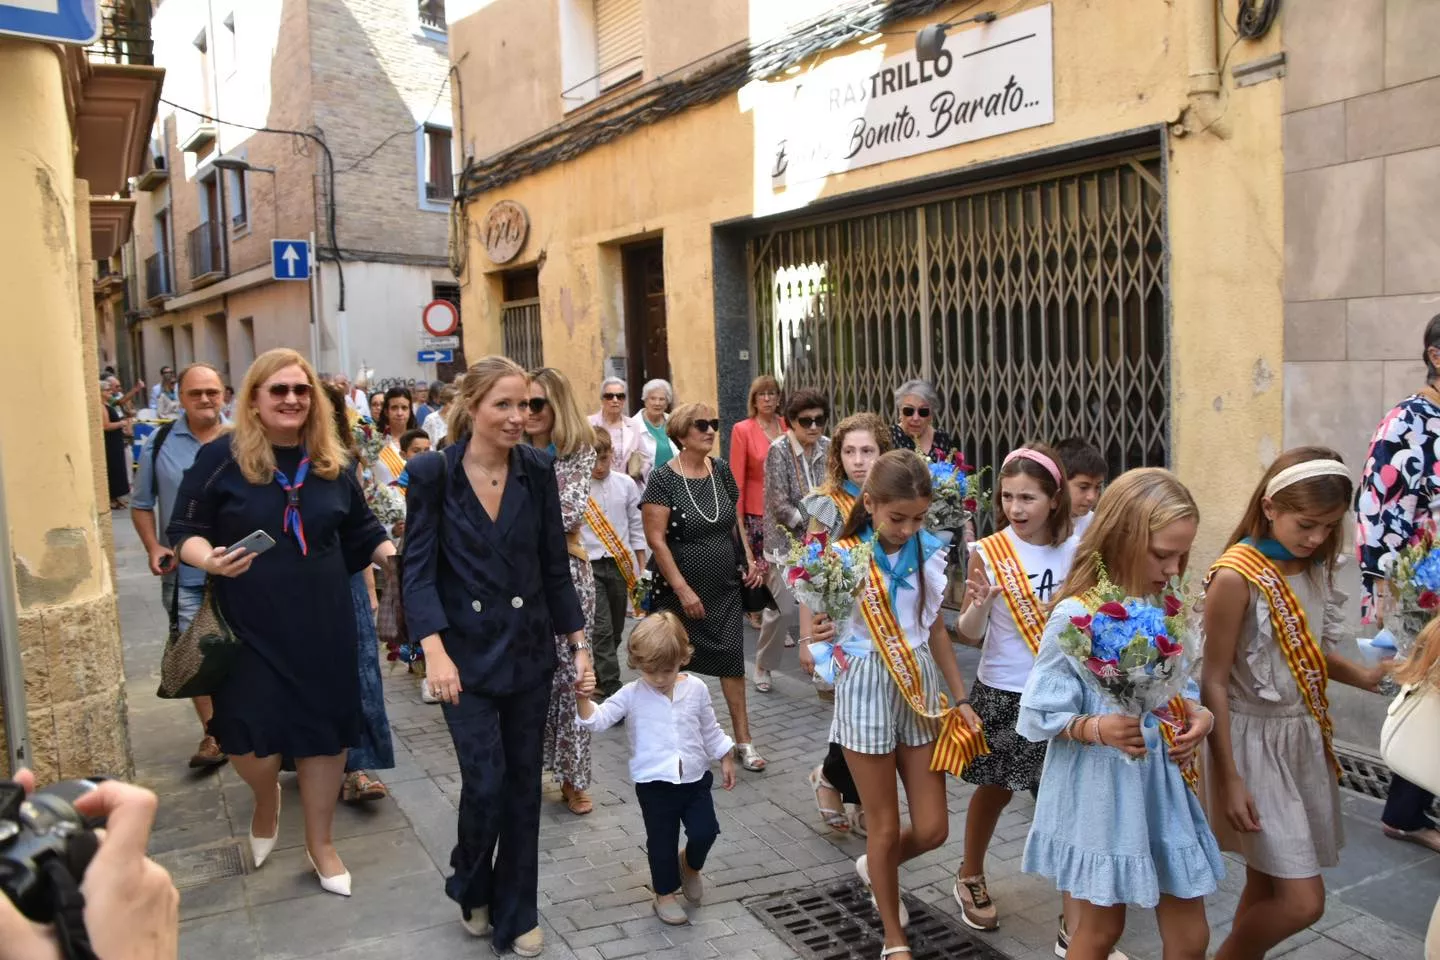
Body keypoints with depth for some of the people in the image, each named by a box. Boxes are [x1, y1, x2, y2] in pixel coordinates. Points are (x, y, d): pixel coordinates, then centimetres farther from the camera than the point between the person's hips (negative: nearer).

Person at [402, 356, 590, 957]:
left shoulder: (537, 471, -2)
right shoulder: (433, 473, -9)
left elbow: (555, 565, 5)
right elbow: (419, 570, -9)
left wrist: (578, 641, 4)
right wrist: (435, 651, -20)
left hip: (528, 649, 3)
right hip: (466, 653, -3)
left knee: (523, 781, 10)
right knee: (485, 780, -4)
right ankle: (471, 889, 28)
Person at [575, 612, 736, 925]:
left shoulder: (696, 688, -2)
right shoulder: (631, 695, -8)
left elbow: (710, 730, 10)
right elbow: (597, 721, -16)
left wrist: (725, 759, 13)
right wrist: (585, 699, -34)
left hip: (695, 778, 2)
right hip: (654, 784, -2)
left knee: (705, 831, -4)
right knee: (662, 841, 8)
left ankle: (690, 865, 30)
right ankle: (665, 894, 32)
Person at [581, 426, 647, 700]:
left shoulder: (625, 484, 2)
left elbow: (636, 527, 9)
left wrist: (641, 569, 9)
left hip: (620, 564, 4)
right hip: (589, 565, -4)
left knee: (616, 630, 13)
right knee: (602, 630, -7)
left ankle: (598, 678, 32)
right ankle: (613, 690, -3)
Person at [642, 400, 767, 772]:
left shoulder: (721, 470, 3)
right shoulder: (663, 479, -13)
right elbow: (655, 539, -16)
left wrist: (749, 559, 4)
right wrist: (683, 589, -18)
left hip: (725, 588, 4)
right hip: (681, 591, -4)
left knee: (732, 657, 1)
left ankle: (743, 740, 11)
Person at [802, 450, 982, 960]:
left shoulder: (928, 552, -2)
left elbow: (935, 629, 9)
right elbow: (811, 635, -12)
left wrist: (961, 697, 10)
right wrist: (818, 637, -35)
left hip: (920, 688, 4)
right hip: (866, 689, -4)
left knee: (933, 828, 8)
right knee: (885, 826, 7)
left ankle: (875, 867, 41)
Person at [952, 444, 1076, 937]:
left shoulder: (1074, 551, -5)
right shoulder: (988, 553, -12)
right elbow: (969, 635, -10)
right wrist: (979, 605, -30)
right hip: (1002, 693, -2)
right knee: (995, 790, 14)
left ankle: (1077, 914, 22)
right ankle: (971, 876, 38)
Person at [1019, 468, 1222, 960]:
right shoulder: (1075, 617, -19)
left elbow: (1180, 688, 12)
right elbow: (1039, 716, -16)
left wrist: (1198, 714, -9)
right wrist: (1097, 728, -33)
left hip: (1163, 785, 6)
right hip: (1102, 793, -6)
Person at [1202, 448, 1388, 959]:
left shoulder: (1313, 567, 3)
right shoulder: (1236, 577, -19)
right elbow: (1214, 682, -16)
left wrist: (1362, 675, -1)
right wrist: (1229, 779, -16)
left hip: (1305, 736, 7)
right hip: (1257, 740, -7)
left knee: (1268, 883, 16)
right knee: (1302, 902, -5)